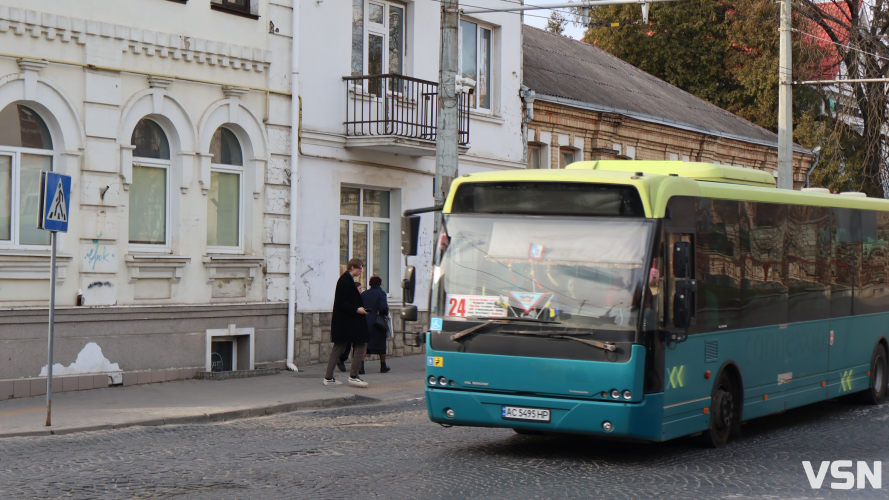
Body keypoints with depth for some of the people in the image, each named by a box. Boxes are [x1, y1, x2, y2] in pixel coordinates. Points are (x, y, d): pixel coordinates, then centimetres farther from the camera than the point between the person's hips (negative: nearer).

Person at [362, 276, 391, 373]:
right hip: (378, 323, -3)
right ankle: (383, 366, 19)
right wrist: (385, 314, 2)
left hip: (365, 322, 3)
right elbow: (383, 307, -17)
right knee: (381, 345, 11)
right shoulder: (381, 293, -6)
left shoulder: (363, 294, 7)